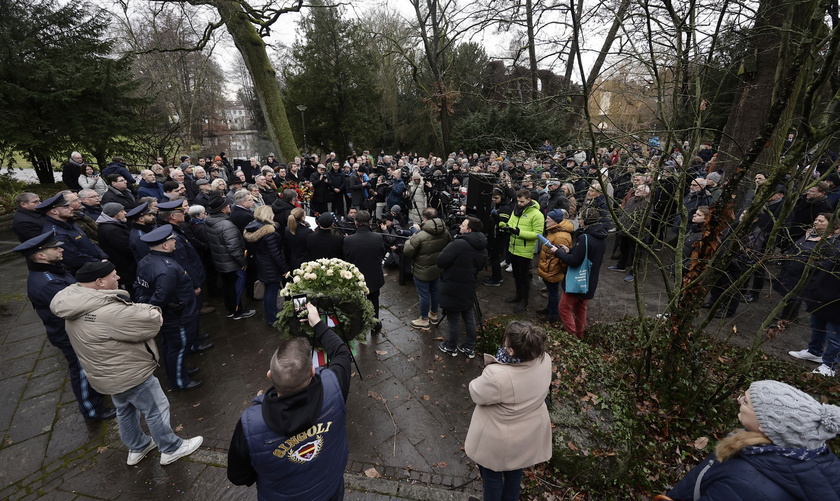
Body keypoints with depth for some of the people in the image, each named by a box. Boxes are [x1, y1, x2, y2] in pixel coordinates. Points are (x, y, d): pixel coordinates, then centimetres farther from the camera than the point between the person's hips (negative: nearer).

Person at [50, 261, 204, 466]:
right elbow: (153, 320, -29)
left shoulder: (77, 306, -4)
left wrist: (135, 309, -11)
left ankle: (137, 448, 47)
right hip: (130, 374, -9)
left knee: (125, 411, 27)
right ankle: (171, 449, 28)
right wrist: (152, 310, -9)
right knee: (157, 410, 10)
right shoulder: (109, 313, -36)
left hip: (109, 374, 9)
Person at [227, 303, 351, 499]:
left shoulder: (250, 423, -36)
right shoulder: (332, 389, -35)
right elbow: (341, 352, -12)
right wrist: (317, 323, -1)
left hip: (279, 496, -1)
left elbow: (239, 477, -14)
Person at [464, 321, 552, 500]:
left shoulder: (496, 376, -42)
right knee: (515, 471, 33)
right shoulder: (544, 360, -22)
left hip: (499, 439, -6)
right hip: (529, 432, 6)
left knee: (492, 475, 25)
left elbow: (477, 395, -21)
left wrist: (491, 368, -11)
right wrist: (496, 364, -14)